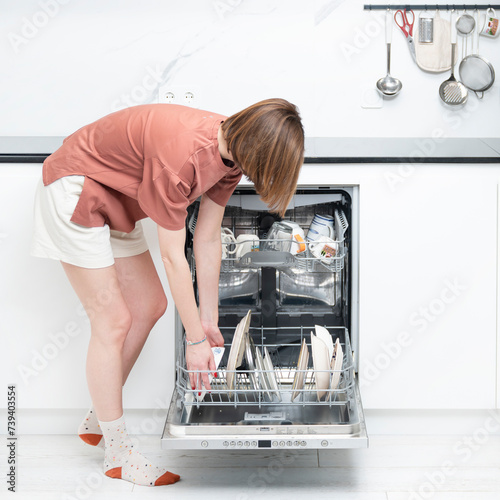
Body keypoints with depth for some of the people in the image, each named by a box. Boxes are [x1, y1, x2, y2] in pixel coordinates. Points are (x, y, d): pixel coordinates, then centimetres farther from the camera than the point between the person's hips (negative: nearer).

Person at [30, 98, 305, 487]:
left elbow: (208, 240, -2)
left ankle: (99, 422, 24)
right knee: (113, 320, -8)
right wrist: (196, 339, -20)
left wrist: (209, 320, 2)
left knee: (150, 305, 9)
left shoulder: (230, 151, -9)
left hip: (116, 199, 9)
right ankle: (118, 454, 6)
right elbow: (173, 256, -28)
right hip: (74, 191, -9)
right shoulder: (181, 153, -36)